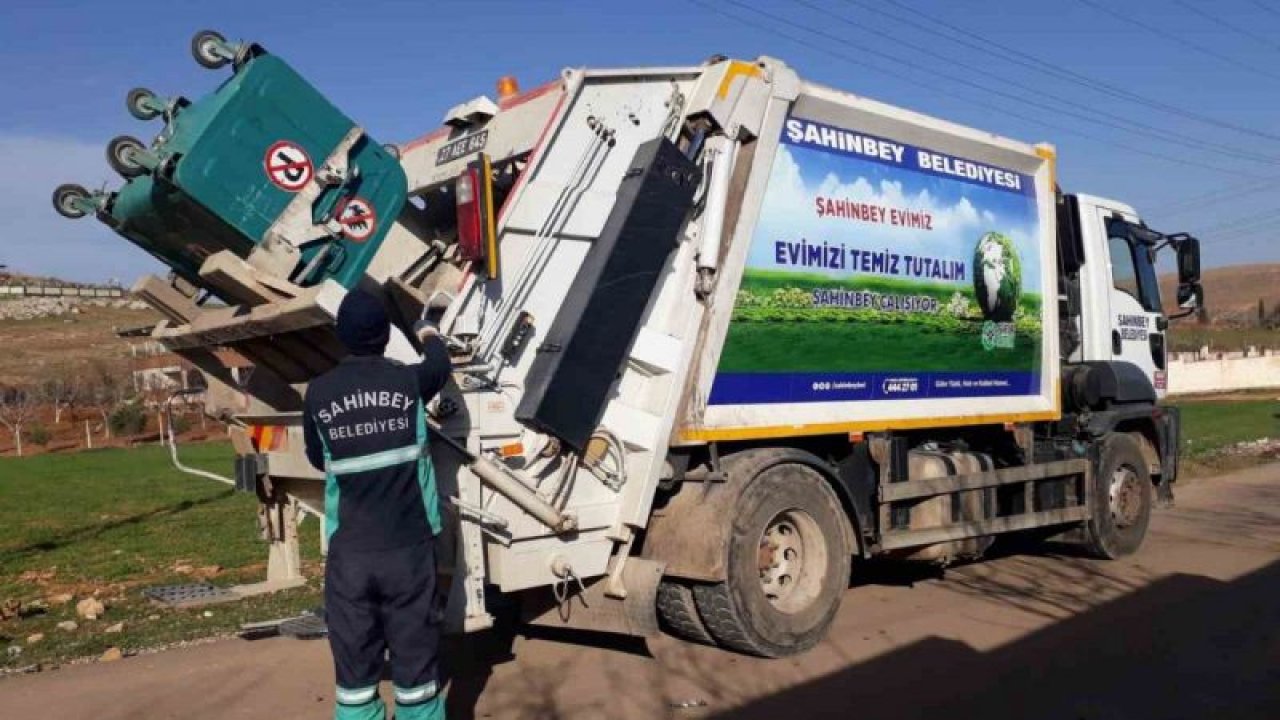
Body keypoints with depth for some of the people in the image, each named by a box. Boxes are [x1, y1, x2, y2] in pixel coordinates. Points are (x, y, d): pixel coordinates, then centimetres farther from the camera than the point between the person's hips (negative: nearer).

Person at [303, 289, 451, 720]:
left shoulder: (319, 393, -2)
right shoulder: (408, 381, -3)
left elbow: (317, 460, 14)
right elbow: (440, 365, 21)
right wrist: (430, 337, 42)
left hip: (348, 550, 1)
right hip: (409, 547, -1)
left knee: (354, 665, 9)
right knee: (415, 661, 8)